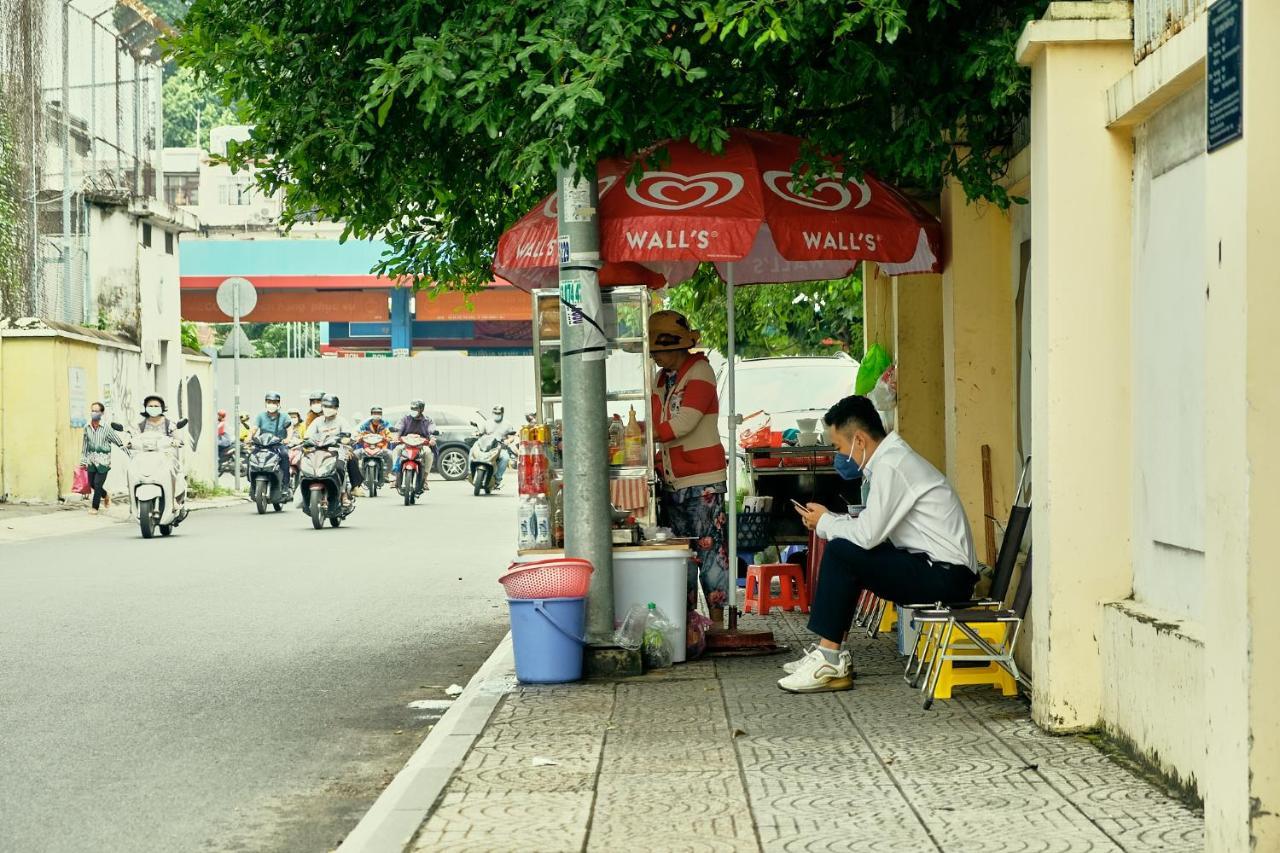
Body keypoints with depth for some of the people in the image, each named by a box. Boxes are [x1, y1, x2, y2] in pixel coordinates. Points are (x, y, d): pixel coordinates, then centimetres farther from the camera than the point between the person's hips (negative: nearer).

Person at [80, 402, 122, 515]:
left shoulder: (106, 427, -10)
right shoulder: (87, 427, 4)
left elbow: (118, 442, -5)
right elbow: (84, 444, 13)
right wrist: (83, 461, 15)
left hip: (103, 460, -5)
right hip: (91, 460, 5)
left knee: (98, 483, -7)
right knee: (92, 483, 10)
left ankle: (95, 507, 8)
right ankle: (106, 496, 38)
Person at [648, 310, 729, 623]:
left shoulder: (700, 372, -10)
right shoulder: (662, 379, 14)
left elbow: (682, 424, -19)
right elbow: (656, 426, 13)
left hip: (702, 480, -8)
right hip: (671, 480, 8)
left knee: (710, 550, -5)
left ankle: (716, 621, -1)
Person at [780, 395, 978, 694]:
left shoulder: (890, 466, -16)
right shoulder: (894, 457, 16)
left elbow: (868, 535, -20)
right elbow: (875, 527, 19)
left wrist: (825, 523, -2)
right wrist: (829, 519, 7)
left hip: (946, 576, -11)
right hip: (946, 571, 11)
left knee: (840, 553, -15)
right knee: (845, 552, 15)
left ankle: (829, 661, -10)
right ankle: (829, 654, 13)